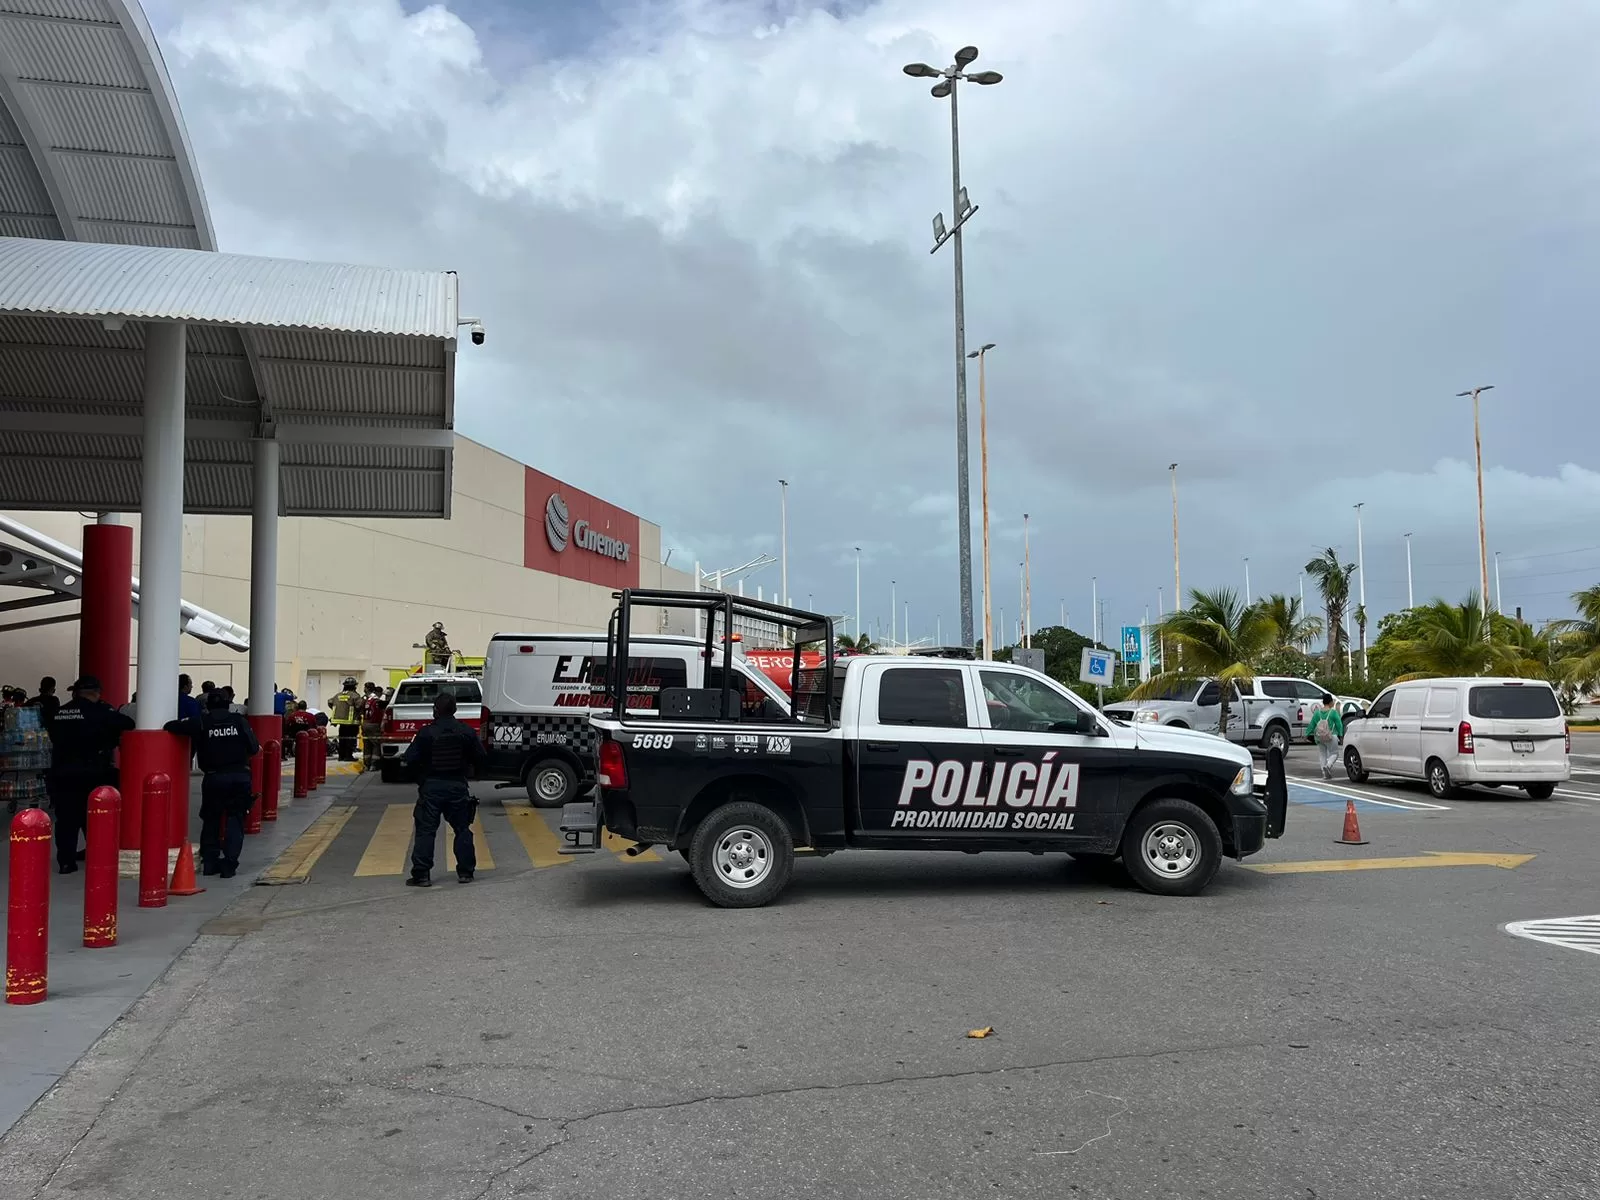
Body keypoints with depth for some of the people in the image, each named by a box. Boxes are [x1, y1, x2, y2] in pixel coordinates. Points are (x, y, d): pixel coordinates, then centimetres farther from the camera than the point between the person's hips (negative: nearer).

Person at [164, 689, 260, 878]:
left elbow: (171, 726, -4)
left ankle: (209, 861, 17)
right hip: (240, 776, 0)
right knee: (235, 819, 6)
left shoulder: (202, 723, -1)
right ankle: (229, 863, 0)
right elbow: (254, 748, 1)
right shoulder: (239, 721, 1)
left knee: (211, 819, 16)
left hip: (214, 777, 0)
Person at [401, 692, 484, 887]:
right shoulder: (467, 732, -2)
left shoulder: (425, 733, -10)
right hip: (458, 786, 2)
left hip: (431, 787, -2)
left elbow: (409, 759, -10)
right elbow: (480, 757, 3)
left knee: (425, 831, 4)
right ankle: (465, 872, 14)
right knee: (462, 829, 12)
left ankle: (421, 875, 1)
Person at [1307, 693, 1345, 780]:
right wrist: (1341, 735, 2)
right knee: (1334, 753, 7)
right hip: (1331, 737, -4)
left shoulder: (1317, 712, 3)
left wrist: (1308, 734, 15)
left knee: (1323, 755, 13)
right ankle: (1328, 766, -20)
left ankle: (1325, 773, 9)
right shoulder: (1333, 712, -8)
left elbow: (1312, 724, 6)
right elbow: (1339, 724, -5)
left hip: (1319, 737, 4)